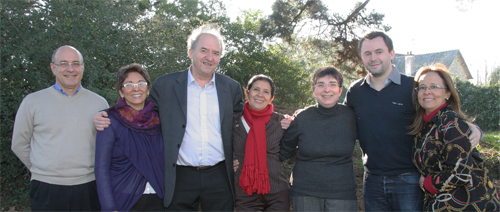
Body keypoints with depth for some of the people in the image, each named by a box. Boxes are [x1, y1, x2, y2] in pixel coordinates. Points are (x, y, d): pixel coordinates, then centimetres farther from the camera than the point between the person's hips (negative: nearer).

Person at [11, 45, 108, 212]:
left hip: (88, 188, 1)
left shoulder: (99, 103, 4)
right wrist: (43, 172, 8)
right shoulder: (32, 102, 1)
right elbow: (19, 145, 9)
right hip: (46, 189, -1)